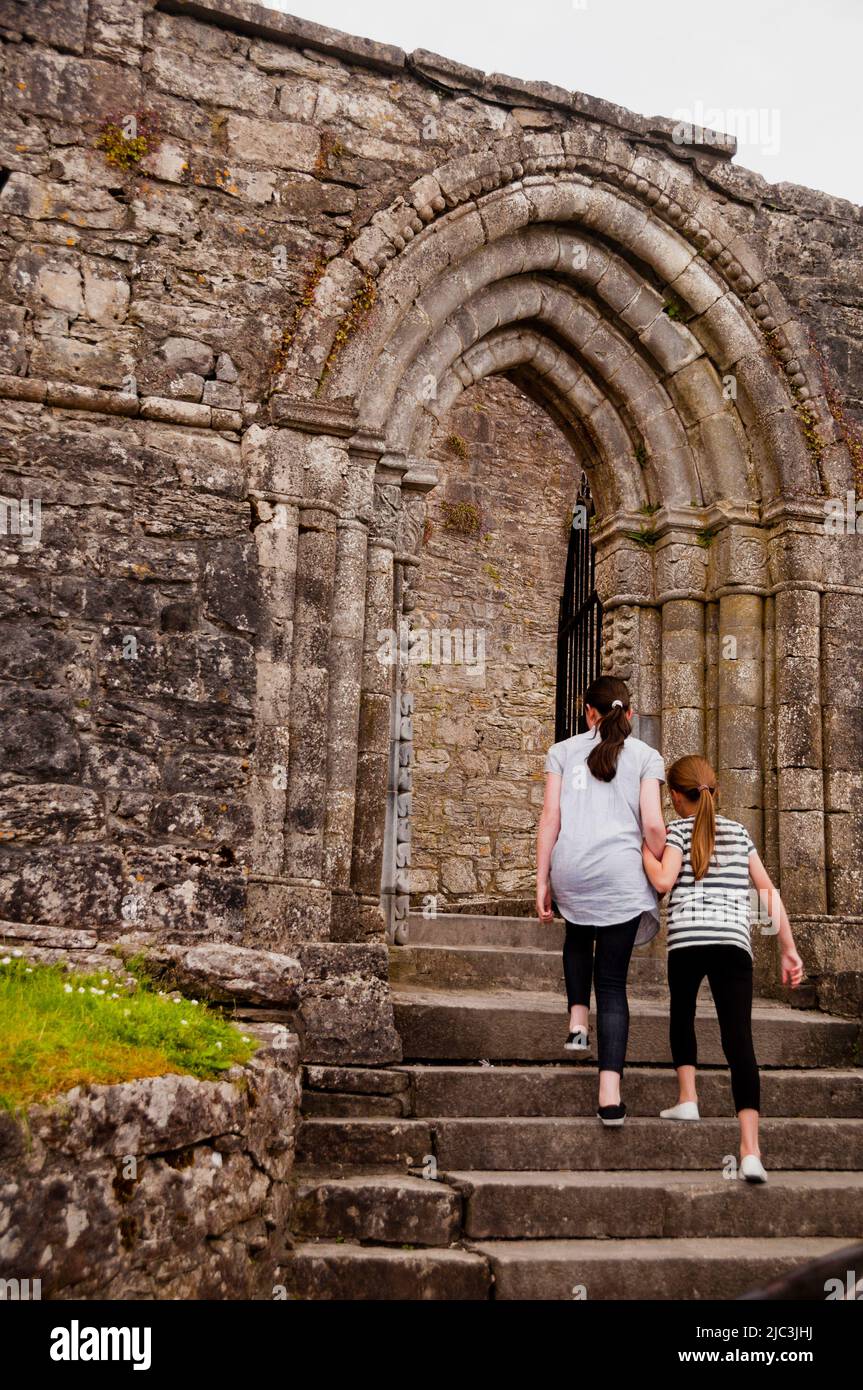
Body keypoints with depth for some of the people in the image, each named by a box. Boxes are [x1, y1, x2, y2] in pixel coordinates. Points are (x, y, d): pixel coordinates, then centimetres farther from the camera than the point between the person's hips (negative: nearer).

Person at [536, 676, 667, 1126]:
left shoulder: (563, 750, 12)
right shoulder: (646, 756, 10)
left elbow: (550, 818, 6)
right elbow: (653, 825, -1)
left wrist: (542, 882, 8)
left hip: (570, 870, 1)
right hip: (620, 874, -1)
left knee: (578, 936, 34)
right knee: (612, 980, 3)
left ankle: (578, 1021, 19)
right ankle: (610, 1092, -4)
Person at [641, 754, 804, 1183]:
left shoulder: (678, 829, 9)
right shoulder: (739, 832, 21)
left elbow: (663, 880, -7)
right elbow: (768, 891, 16)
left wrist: (645, 849, 11)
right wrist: (789, 950, 17)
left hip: (687, 939, -2)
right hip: (734, 942, 2)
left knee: (682, 1015, 25)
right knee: (738, 1038, -5)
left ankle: (687, 1098, 17)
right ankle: (750, 1149, -15)